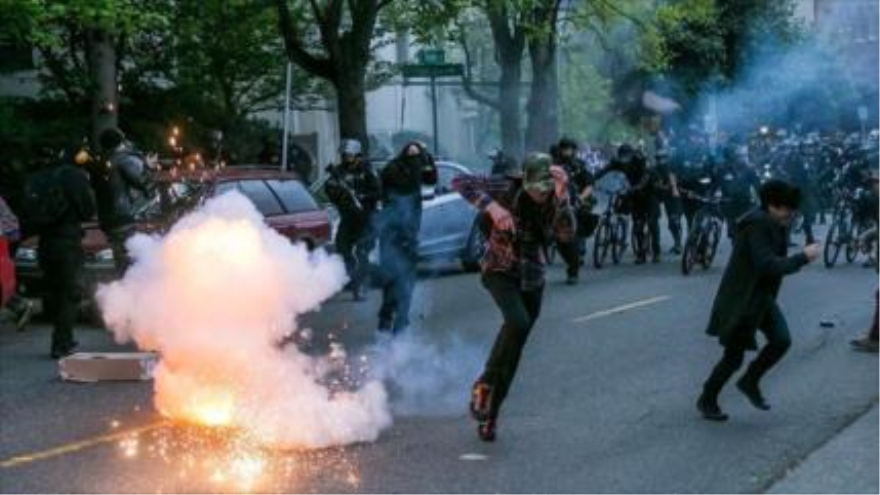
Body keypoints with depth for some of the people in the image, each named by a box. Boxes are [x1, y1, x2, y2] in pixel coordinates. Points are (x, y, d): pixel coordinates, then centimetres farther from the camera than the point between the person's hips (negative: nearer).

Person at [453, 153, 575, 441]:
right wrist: (491, 206, -34)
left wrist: (562, 198, -38)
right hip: (500, 272, -4)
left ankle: (490, 413, 20)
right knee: (518, 322, -31)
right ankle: (484, 384, -14)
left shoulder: (555, 201, -9)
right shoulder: (508, 189, -17)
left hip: (532, 279, 4)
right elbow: (461, 182, -21)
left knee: (514, 349, 6)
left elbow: (567, 234, -26)